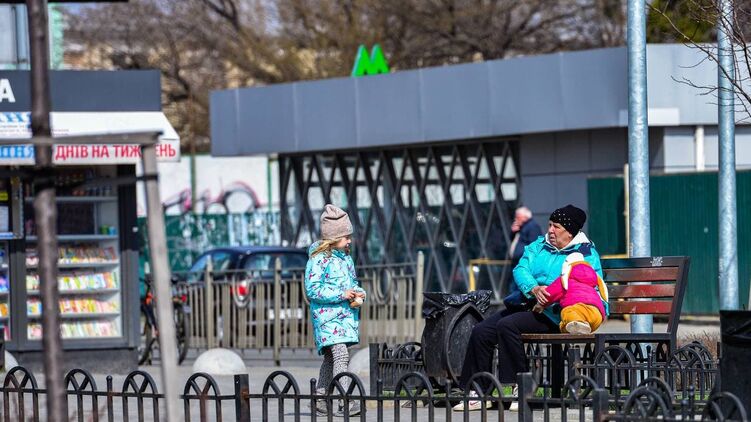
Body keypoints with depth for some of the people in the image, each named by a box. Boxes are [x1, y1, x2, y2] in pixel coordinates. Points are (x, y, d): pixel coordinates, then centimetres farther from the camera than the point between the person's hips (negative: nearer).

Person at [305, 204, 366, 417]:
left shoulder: (346, 257, 15)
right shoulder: (319, 259, -11)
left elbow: (353, 281, 26)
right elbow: (312, 289, -17)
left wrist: (358, 294, 2)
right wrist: (342, 295, -19)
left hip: (346, 316, 8)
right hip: (327, 317, -8)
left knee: (331, 359, 13)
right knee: (340, 356, -20)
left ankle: (320, 399, 23)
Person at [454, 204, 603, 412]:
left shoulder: (586, 253, 1)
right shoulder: (539, 246, 18)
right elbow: (520, 270, 3)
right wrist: (534, 289, -20)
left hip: (552, 314, -7)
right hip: (525, 301, 7)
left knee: (506, 325, -31)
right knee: (480, 331, -10)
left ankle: (520, 385, -23)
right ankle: (477, 393, -5)